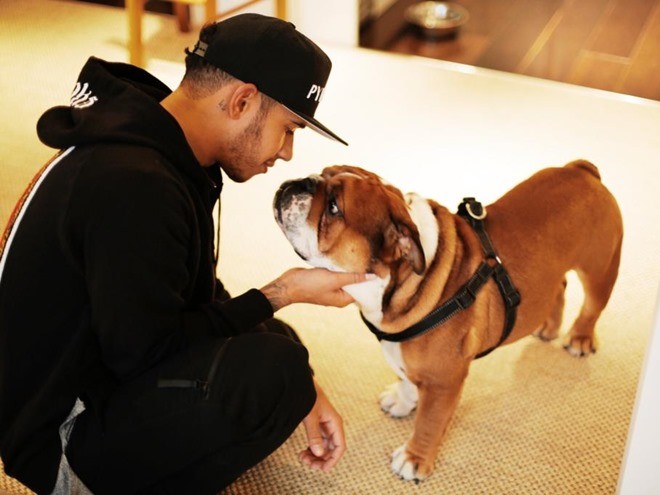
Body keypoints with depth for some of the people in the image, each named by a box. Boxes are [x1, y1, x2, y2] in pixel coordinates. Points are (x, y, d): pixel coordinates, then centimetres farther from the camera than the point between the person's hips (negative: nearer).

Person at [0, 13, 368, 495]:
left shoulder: (163, 151, 3)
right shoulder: (133, 185, -29)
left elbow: (200, 296, 9)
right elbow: (147, 351, -24)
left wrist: (301, 391, 0)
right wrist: (282, 293, -15)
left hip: (105, 368, 10)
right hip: (58, 432, -10)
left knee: (275, 342, 14)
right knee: (273, 369, -28)